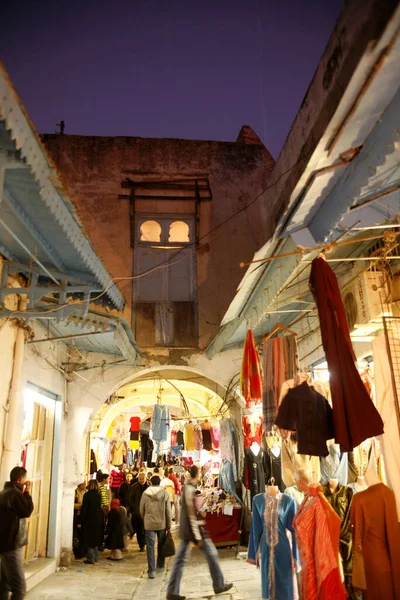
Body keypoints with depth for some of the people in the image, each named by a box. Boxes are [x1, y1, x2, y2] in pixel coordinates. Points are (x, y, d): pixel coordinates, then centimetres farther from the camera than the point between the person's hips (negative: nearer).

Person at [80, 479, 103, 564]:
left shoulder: (87, 495, -14)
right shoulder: (99, 495, 3)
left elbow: (84, 509, -13)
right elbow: (99, 507, 8)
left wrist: (81, 521, -8)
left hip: (89, 519, -6)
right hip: (98, 519, 6)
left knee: (89, 539, 4)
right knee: (96, 538, 17)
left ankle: (90, 558, 5)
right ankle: (96, 557, 25)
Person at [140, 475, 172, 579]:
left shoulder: (145, 494, -6)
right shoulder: (164, 493, -8)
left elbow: (141, 510, 2)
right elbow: (168, 510, -5)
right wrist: (169, 525, 4)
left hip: (149, 524, -1)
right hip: (162, 523, 1)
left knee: (150, 547, 3)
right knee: (161, 545, 19)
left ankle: (152, 570, -2)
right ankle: (160, 566, 32)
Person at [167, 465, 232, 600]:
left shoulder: (187, 487, 8)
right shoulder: (191, 489, -21)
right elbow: (192, 514, -21)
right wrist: (198, 537, -19)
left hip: (185, 528, 9)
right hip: (192, 528, -9)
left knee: (180, 559, 9)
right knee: (212, 553, 5)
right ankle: (219, 585, 16)